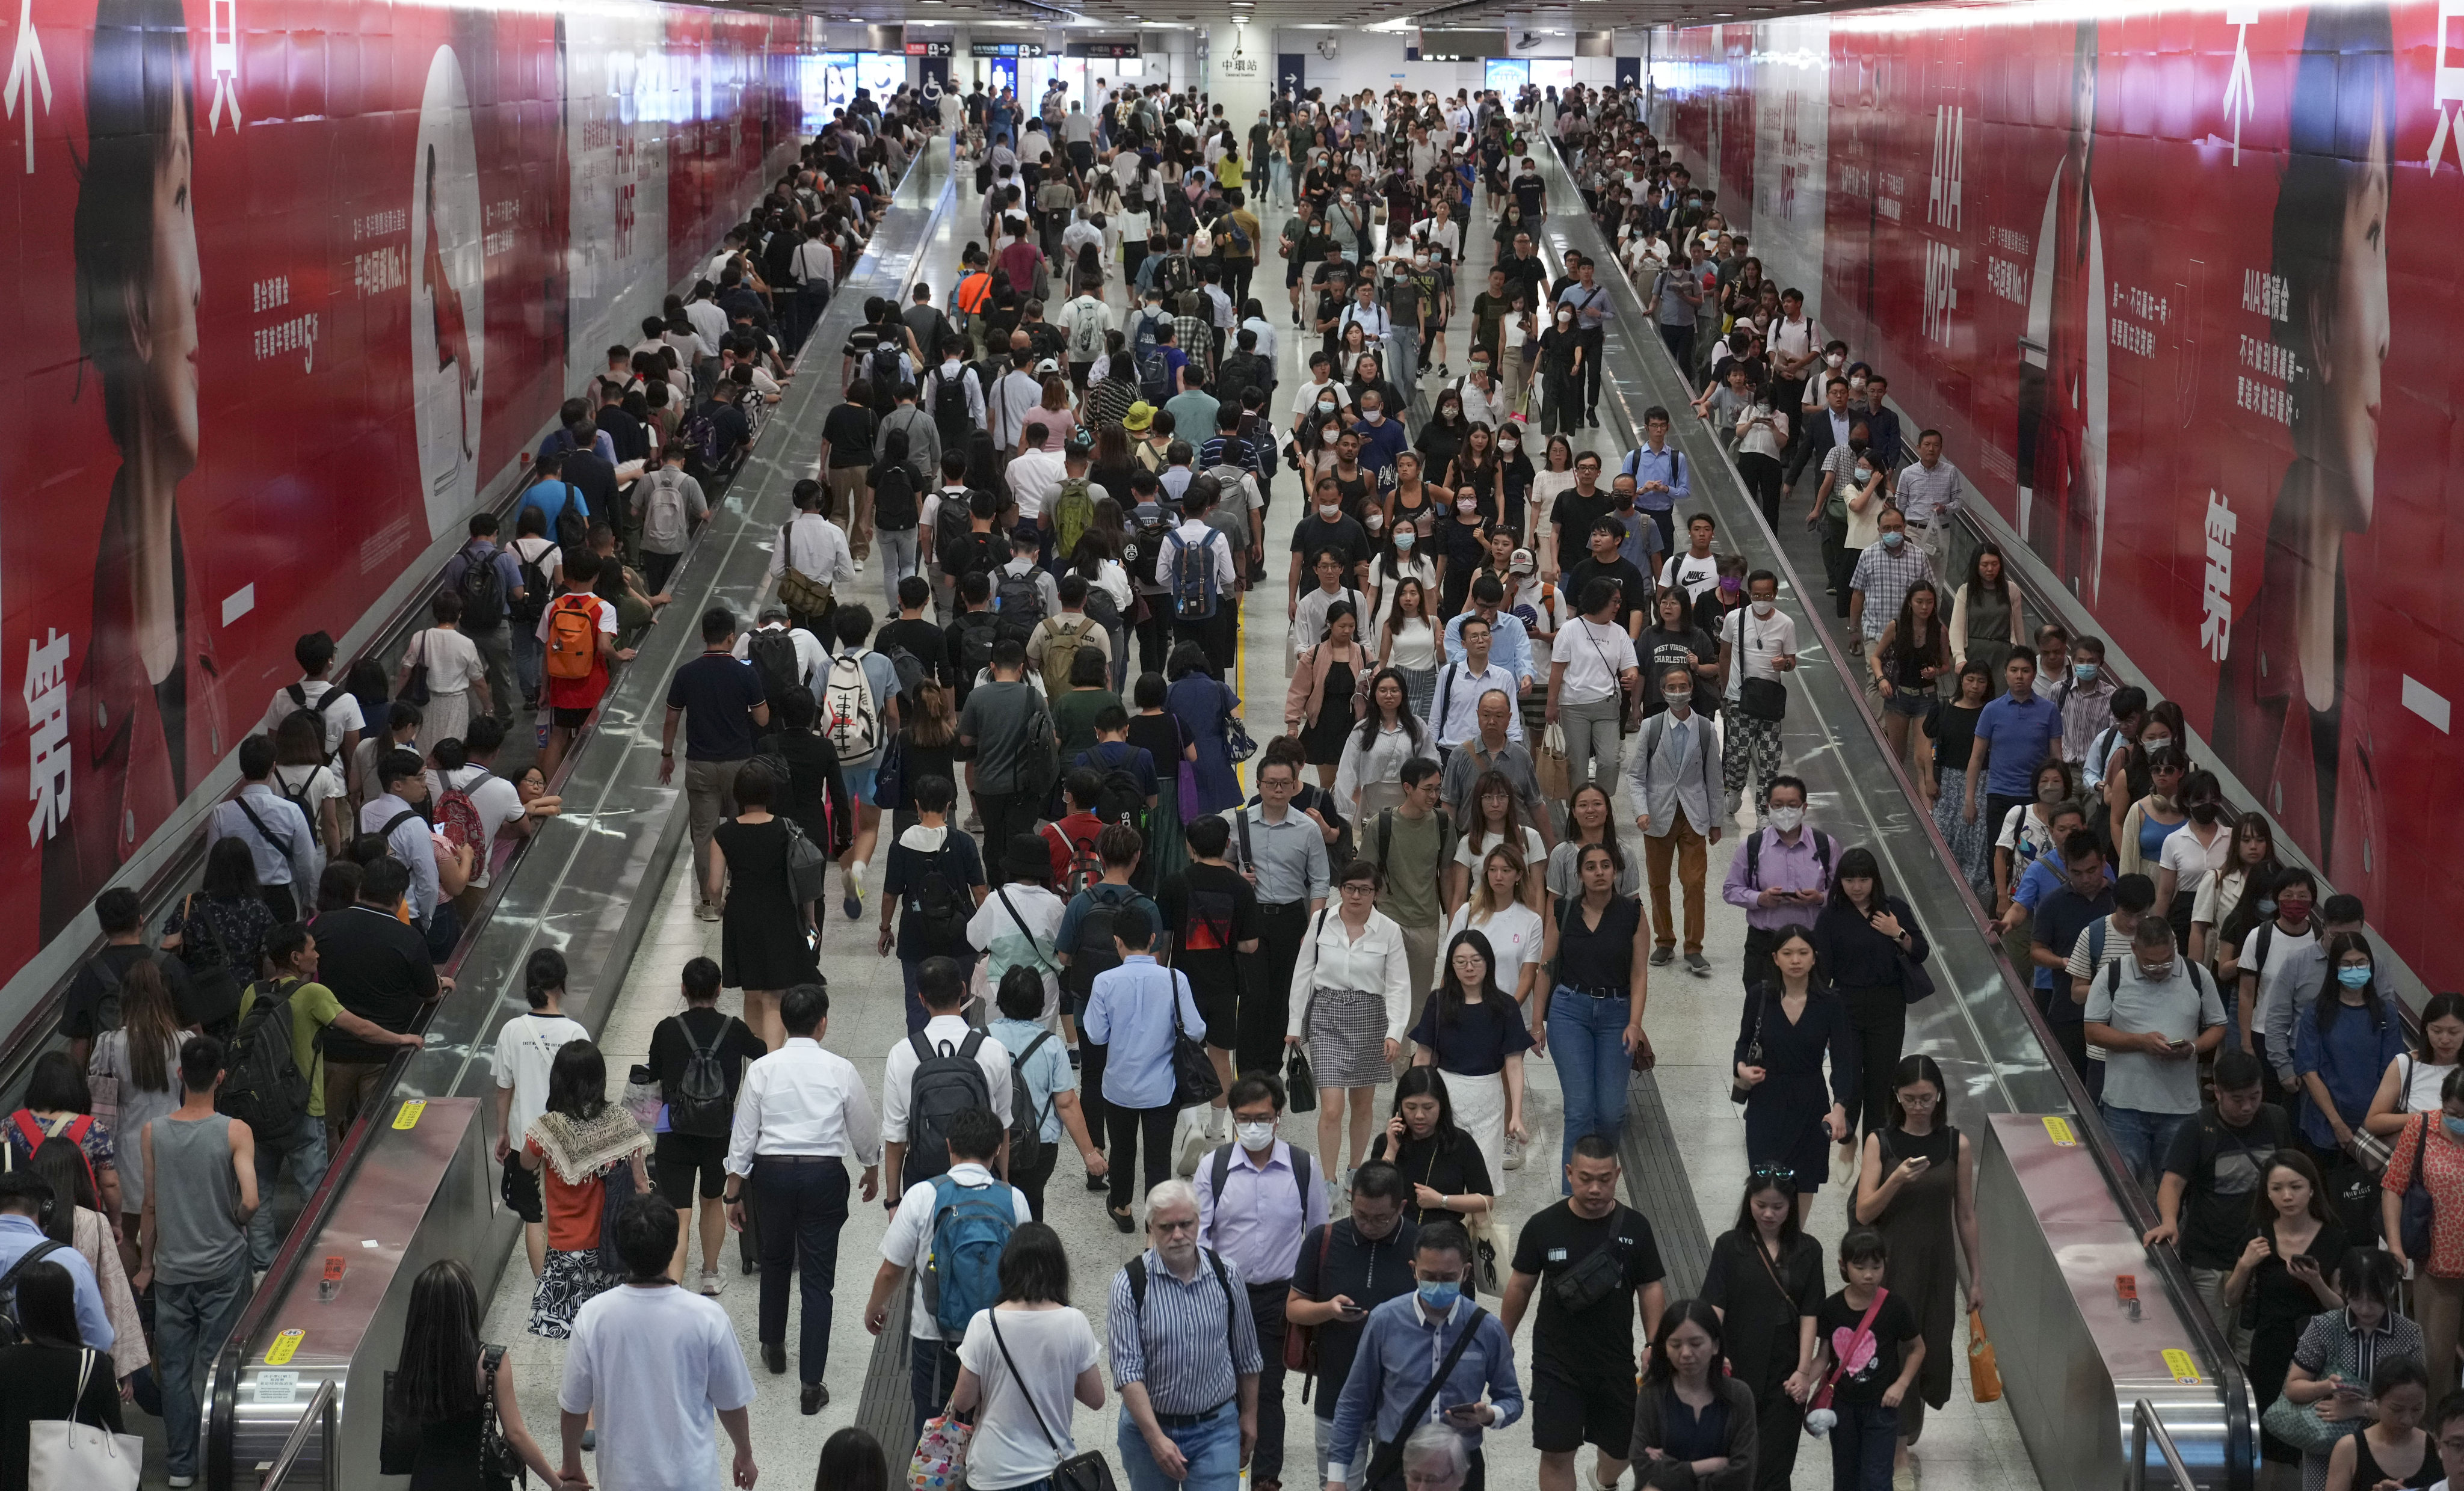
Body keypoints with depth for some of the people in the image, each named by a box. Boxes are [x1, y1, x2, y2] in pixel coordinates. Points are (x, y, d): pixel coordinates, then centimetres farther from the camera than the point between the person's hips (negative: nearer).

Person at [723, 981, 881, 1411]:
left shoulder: (762, 1069, -5)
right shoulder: (841, 1071, -6)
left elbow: (743, 1136, -2)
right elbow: (865, 1130, 5)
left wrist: (733, 1193, 8)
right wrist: (873, 1170, 25)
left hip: (771, 1172, 1)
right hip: (824, 1174, -1)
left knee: (774, 1263, 25)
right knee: (818, 1279, 3)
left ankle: (774, 1348, 42)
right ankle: (811, 1384, 0)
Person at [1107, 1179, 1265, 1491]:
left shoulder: (1226, 1276, -3)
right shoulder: (1129, 1284, -13)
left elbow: (1246, 1357, 10)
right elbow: (1127, 1371, -17)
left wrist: (1249, 1415, 15)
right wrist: (1156, 1438, -25)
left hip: (1216, 1429, 1)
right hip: (1148, 1427, -1)